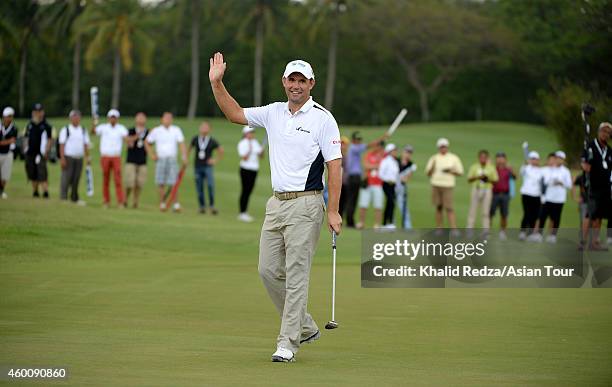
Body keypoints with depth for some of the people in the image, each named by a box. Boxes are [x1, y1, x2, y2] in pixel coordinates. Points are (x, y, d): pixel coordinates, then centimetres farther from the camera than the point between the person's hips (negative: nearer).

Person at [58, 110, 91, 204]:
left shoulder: (83, 131, 14)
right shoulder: (65, 130, -2)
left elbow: (85, 145, 15)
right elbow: (62, 145, -6)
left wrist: (87, 157, 5)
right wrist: (62, 158, -14)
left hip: (79, 158, 5)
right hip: (68, 157, -5)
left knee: (76, 179, 7)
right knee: (66, 178, -8)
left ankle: (74, 198, 15)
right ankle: (63, 198, -6)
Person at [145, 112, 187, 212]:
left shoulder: (176, 130, 6)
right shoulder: (156, 131, 8)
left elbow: (182, 144, -1)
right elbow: (147, 143, 18)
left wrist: (184, 158, -12)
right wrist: (152, 154, 7)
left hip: (172, 160, -1)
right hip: (160, 159, 1)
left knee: (173, 183, -9)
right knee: (161, 183, -1)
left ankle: (176, 204, -7)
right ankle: (162, 204, 7)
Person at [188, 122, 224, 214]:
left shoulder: (212, 141, -4)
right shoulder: (195, 139, 2)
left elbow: (221, 150, 10)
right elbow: (190, 148, 19)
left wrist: (216, 160, 4)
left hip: (208, 166, -3)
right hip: (197, 167, 3)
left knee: (210, 185, -19)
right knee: (199, 188, 4)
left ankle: (212, 206, -15)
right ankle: (202, 206, 15)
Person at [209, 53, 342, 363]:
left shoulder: (322, 118, -6)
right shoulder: (274, 113, 12)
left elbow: (334, 166, -9)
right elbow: (235, 114, 19)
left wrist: (333, 211, -15)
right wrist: (216, 83, 6)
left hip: (305, 204, -7)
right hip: (276, 203, 7)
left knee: (296, 275, -7)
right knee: (269, 270, 6)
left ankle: (288, 343, -4)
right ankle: (305, 328, 21)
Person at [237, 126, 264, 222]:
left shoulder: (255, 142, 14)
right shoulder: (242, 144, -7)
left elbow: (261, 156, 16)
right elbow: (244, 158, -16)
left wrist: (262, 151, -4)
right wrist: (249, 150, -28)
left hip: (254, 170, 7)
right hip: (246, 169, -7)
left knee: (249, 191, 9)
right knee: (245, 190, -7)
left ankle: (245, 212, 14)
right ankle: (242, 213, -5)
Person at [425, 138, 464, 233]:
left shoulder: (454, 158, 6)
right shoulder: (434, 158, 10)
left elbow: (460, 172, 7)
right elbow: (428, 173, 9)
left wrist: (450, 171, -10)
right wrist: (432, 166, -11)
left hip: (447, 186, -3)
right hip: (435, 185, 3)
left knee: (449, 208, -11)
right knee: (438, 207, 6)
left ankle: (454, 229, -15)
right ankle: (438, 228, 11)